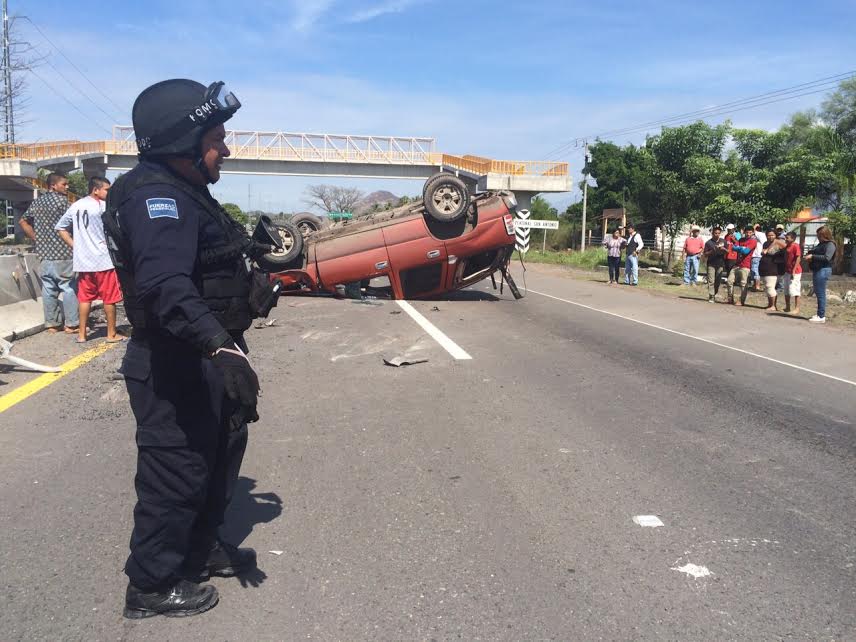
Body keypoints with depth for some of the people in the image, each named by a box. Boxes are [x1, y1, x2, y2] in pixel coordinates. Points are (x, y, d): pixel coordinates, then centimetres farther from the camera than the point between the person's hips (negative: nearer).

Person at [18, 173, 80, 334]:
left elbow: (23, 221, 19)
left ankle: (51, 324, 14)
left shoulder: (36, 202, 15)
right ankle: (71, 324, -2)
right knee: (70, 287, -2)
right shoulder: (62, 200, -8)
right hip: (62, 252, -7)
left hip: (44, 252, 7)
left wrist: (36, 238, 15)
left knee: (48, 289, 10)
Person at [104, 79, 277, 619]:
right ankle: (152, 585, 22)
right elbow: (166, 286, -39)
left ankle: (202, 549, 42)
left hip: (204, 358, 11)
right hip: (174, 366, -11)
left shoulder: (184, 192, 12)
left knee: (222, 450, 23)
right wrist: (222, 347, -48)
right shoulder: (155, 195, -22)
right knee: (177, 471, 2)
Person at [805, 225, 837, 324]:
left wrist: (812, 256, -21)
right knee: (818, 293, 14)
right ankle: (820, 314, 22)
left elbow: (827, 258, -22)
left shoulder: (830, 245, -10)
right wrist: (809, 257, 7)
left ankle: (821, 317, -5)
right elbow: (813, 253, 29)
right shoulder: (820, 244, 18)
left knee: (821, 294, -8)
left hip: (823, 270, -10)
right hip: (817, 270, 10)